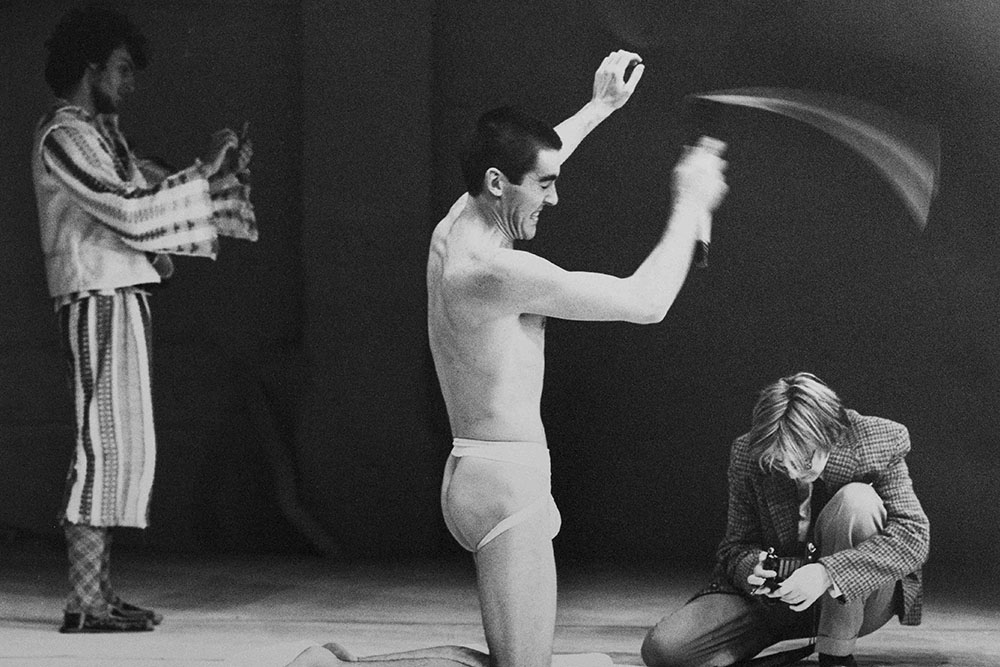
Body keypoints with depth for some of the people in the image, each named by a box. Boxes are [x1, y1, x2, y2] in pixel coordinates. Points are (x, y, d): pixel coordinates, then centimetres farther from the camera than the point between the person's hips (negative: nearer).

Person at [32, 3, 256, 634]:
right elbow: (132, 214, -20)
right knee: (105, 442, -11)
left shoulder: (103, 133, 18)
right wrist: (205, 173, -15)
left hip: (126, 299, 10)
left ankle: (101, 592, 11)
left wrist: (223, 172, 3)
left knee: (122, 446, 9)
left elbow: (153, 192, 17)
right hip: (99, 302, -10)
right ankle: (84, 604, -11)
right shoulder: (64, 135, -12)